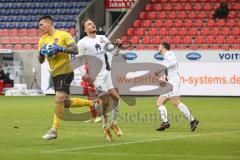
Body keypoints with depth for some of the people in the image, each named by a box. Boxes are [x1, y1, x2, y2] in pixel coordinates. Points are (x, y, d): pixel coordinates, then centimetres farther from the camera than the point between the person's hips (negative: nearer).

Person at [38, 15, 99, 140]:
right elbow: (41, 61, 14)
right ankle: (91, 103, 28)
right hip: (54, 74, 8)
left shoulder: (63, 35, -7)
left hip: (65, 71, -8)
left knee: (59, 100, -16)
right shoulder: (42, 40, 11)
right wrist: (41, 53, -7)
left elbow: (75, 50, -13)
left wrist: (60, 48, -22)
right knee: (66, 103, 10)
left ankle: (54, 130, -12)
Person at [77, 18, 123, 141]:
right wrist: (85, 74, -17)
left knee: (117, 98, -9)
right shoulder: (82, 43, -2)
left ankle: (114, 123, 11)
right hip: (97, 76, -5)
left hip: (108, 72, 5)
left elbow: (113, 52, 22)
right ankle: (105, 127, 12)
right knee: (105, 102, -7)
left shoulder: (102, 38, 15)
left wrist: (118, 46, 1)